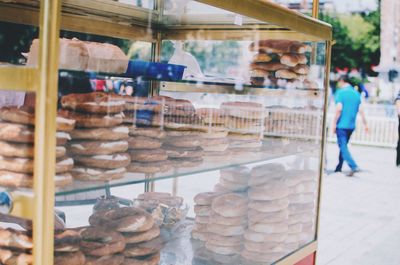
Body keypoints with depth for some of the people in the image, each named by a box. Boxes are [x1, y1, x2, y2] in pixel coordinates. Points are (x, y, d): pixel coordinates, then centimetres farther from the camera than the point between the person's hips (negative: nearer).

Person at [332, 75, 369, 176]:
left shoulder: (340, 92, -9)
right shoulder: (356, 94, 9)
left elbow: (339, 108, -17)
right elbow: (360, 110, 5)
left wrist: (334, 123, -12)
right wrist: (365, 124, 8)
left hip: (342, 125, -7)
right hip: (351, 125, 7)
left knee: (343, 146, -6)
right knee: (343, 145, 18)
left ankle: (354, 166, -22)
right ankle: (339, 167, 25)